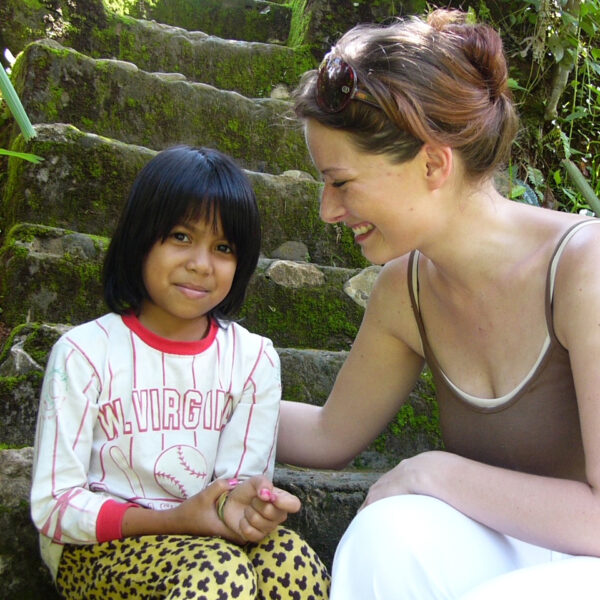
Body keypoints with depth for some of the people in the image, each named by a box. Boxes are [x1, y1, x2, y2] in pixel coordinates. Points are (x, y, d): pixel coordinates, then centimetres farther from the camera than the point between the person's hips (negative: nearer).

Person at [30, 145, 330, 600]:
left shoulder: (254, 358, 1)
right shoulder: (85, 353, -8)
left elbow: (243, 478, 0)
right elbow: (54, 506, -9)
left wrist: (238, 502, -26)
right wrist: (173, 520, -21)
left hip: (207, 537, 3)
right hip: (97, 549, -2)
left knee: (293, 563, -29)